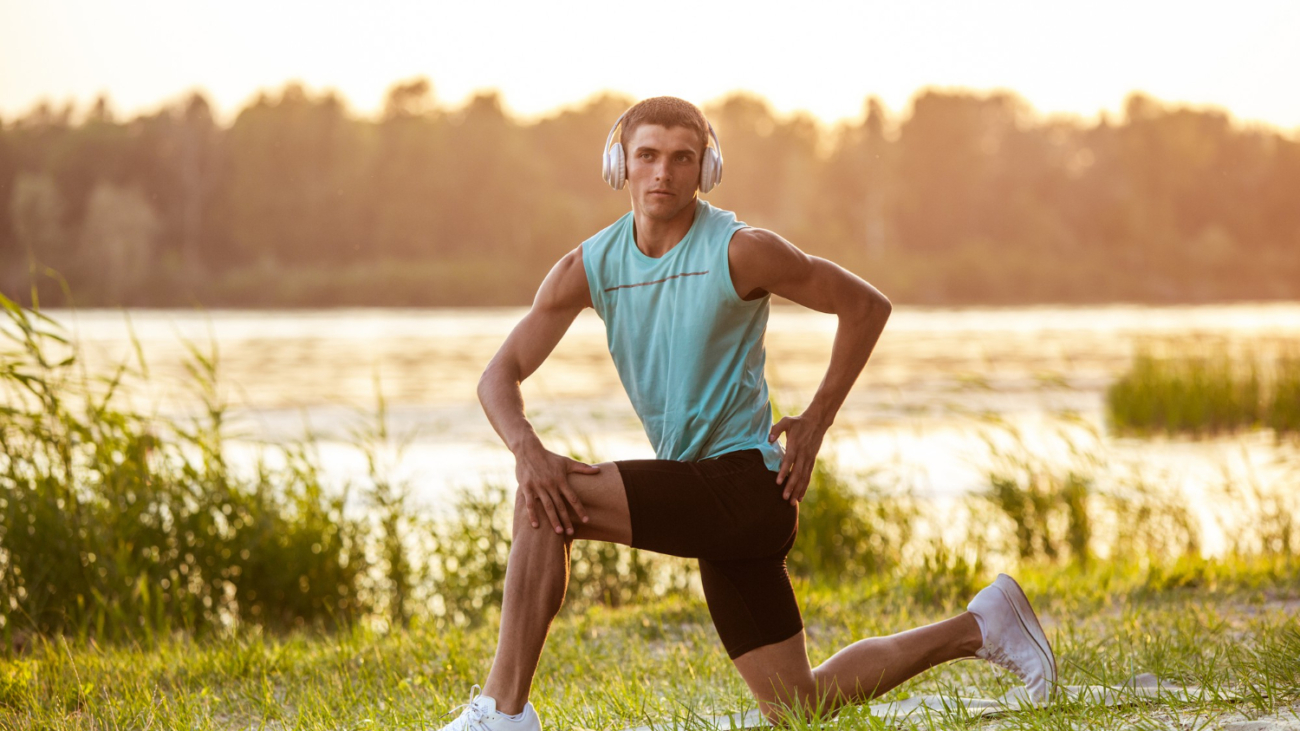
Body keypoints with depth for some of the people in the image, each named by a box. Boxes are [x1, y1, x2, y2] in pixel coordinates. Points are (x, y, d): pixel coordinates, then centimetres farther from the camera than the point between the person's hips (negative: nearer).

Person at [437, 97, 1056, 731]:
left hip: (746, 482, -7)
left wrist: (817, 420, -2)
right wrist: (527, 449, -20)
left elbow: (866, 305, 0)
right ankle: (977, 628, 29)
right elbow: (499, 376, 1)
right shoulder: (588, 268, 4)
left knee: (550, 504, -23)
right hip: (702, 498, 7)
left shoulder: (739, 251, -10)